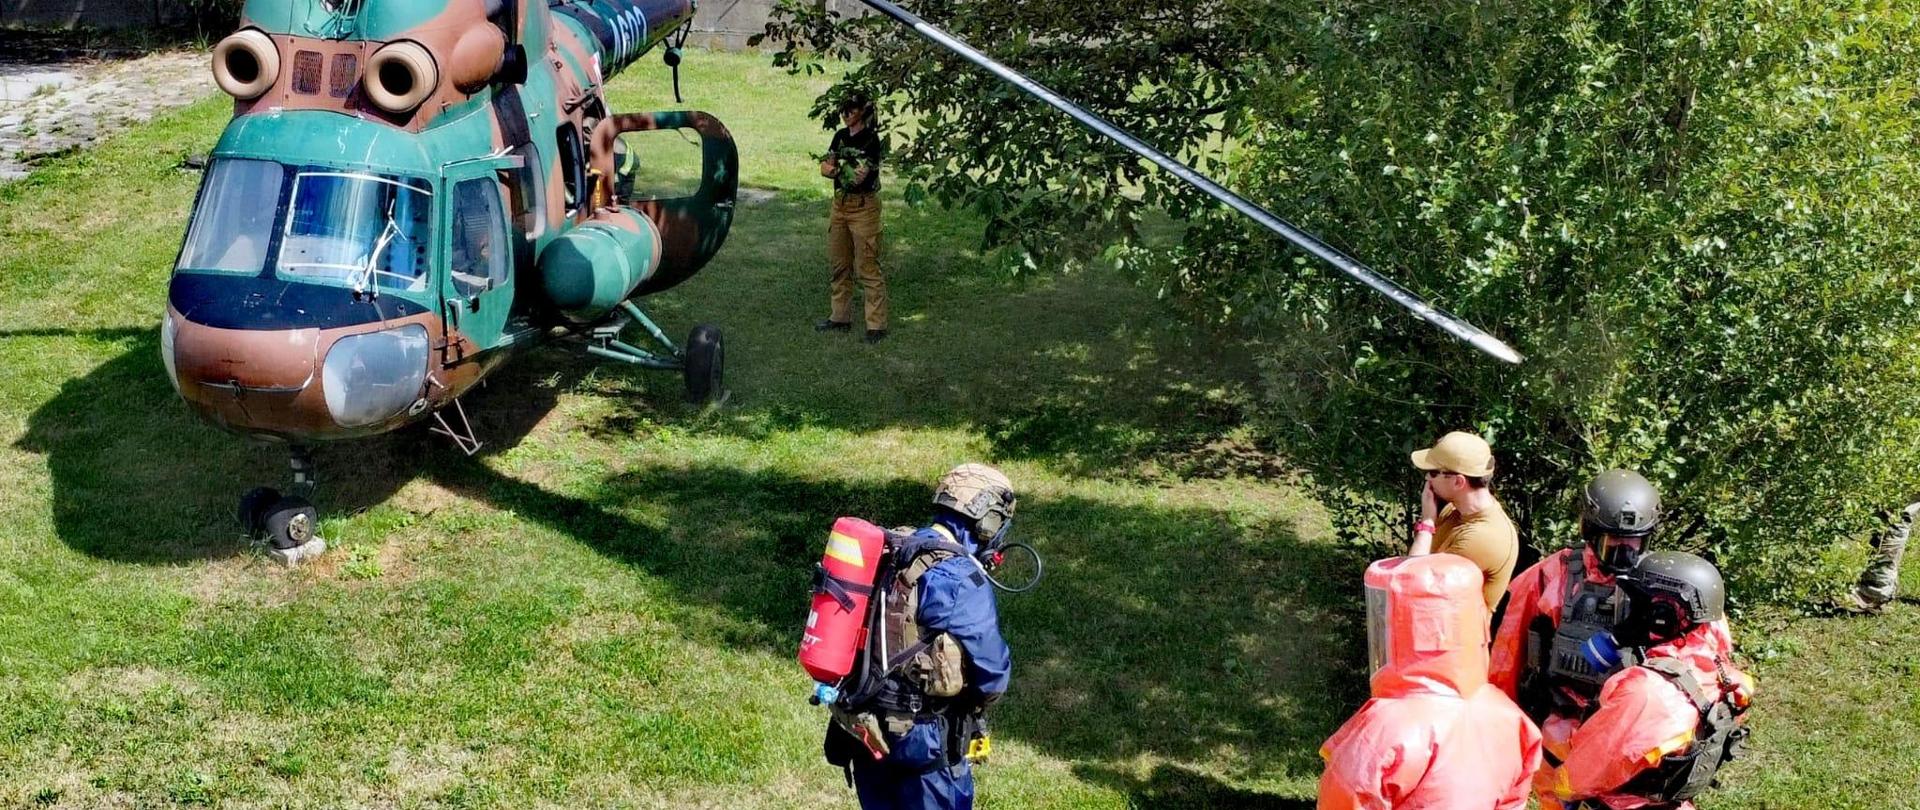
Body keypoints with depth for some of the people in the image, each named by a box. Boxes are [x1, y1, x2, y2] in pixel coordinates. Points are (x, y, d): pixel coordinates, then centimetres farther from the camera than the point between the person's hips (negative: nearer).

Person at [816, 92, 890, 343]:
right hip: (840, 204, 8)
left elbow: (859, 176, -21)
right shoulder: (841, 136, 10)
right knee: (840, 264, 14)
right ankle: (840, 317, 24)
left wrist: (836, 168, -3)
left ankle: (876, 325, -3)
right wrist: (849, 170, -13)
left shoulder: (871, 140, -13)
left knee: (867, 267, -7)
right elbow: (824, 168, 4)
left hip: (863, 207, -8)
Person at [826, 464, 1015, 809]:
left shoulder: (888, 554, 4)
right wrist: (974, 699, 4)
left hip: (865, 724, 8)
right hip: (923, 736, -7)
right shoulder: (960, 579, -20)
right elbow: (992, 670, -17)